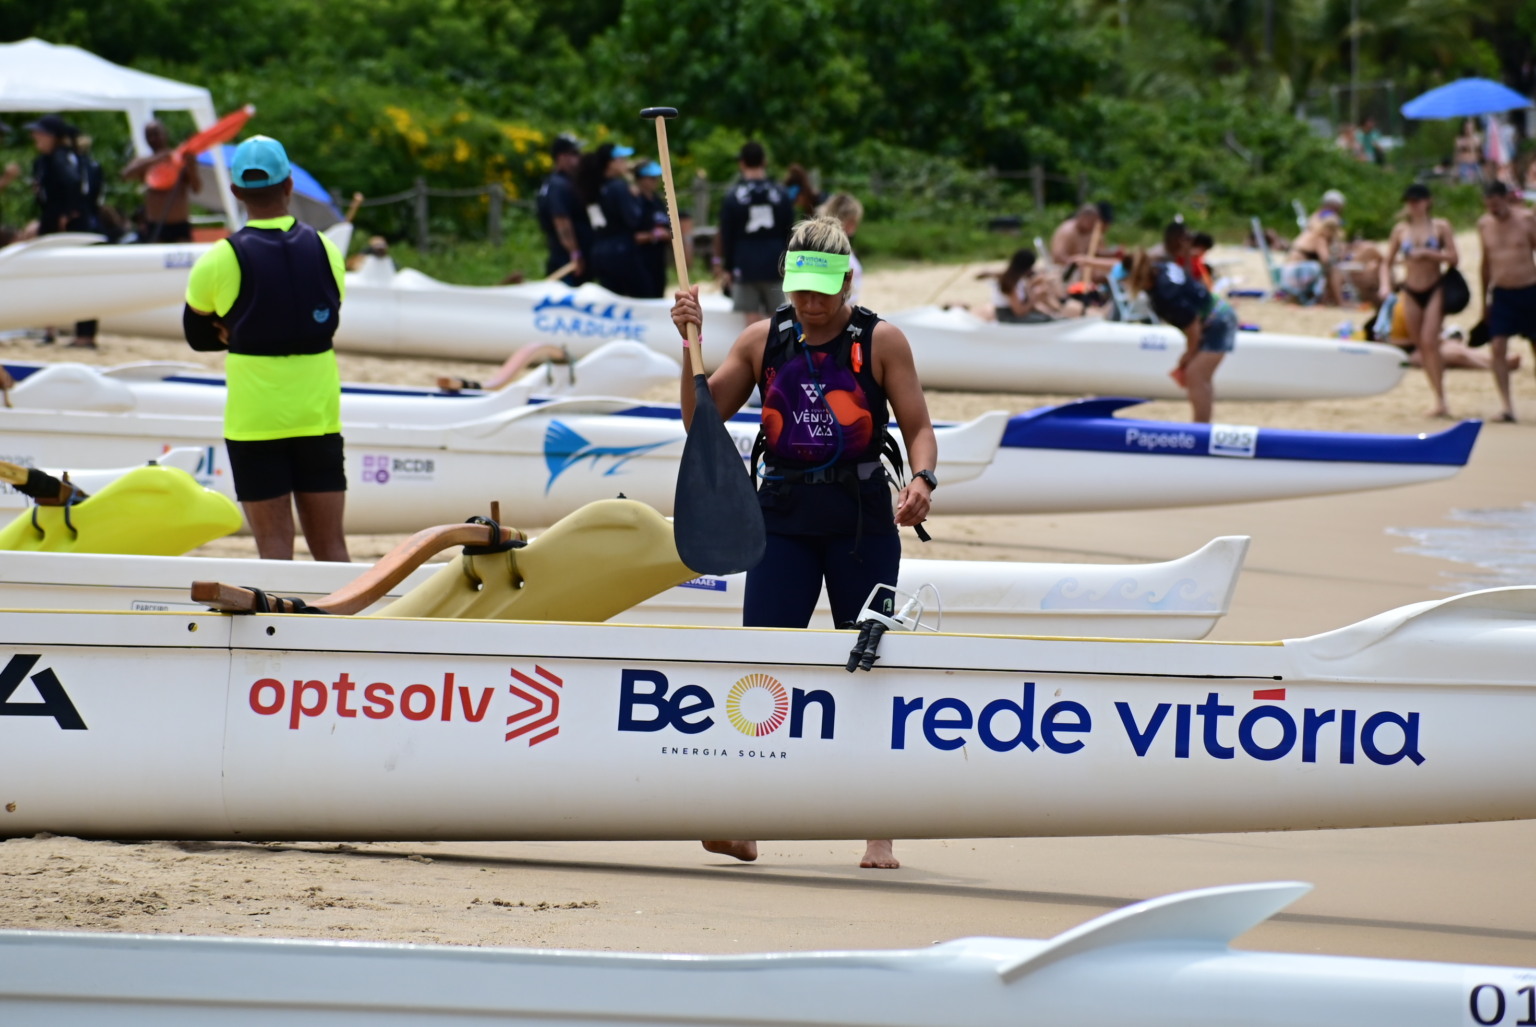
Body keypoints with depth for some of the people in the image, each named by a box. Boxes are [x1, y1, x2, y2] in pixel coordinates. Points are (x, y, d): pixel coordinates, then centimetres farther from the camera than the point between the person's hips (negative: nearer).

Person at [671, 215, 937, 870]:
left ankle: (878, 833, 9)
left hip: (862, 520, -2)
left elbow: (918, 427, -2)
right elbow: (702, 419, 6)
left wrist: (922, 480, -22)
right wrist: (691, 344, -7)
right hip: (783, 516, 2)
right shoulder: (763, 341, 6)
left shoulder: (880, 342, -1)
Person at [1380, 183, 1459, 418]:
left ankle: (1441, 400, -14)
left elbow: (1453, 258, -9)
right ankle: (1439, 400, 12)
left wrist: (1427, 253, -20)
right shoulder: (1401, 229, 6)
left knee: (1430, 341, -16)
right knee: (1421, 345, 4)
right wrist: (1385, 284, -8)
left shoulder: (1440, 226, -1)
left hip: (1435, 290, -4)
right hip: (1411, 291, 4)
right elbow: (1388, 262, 9)